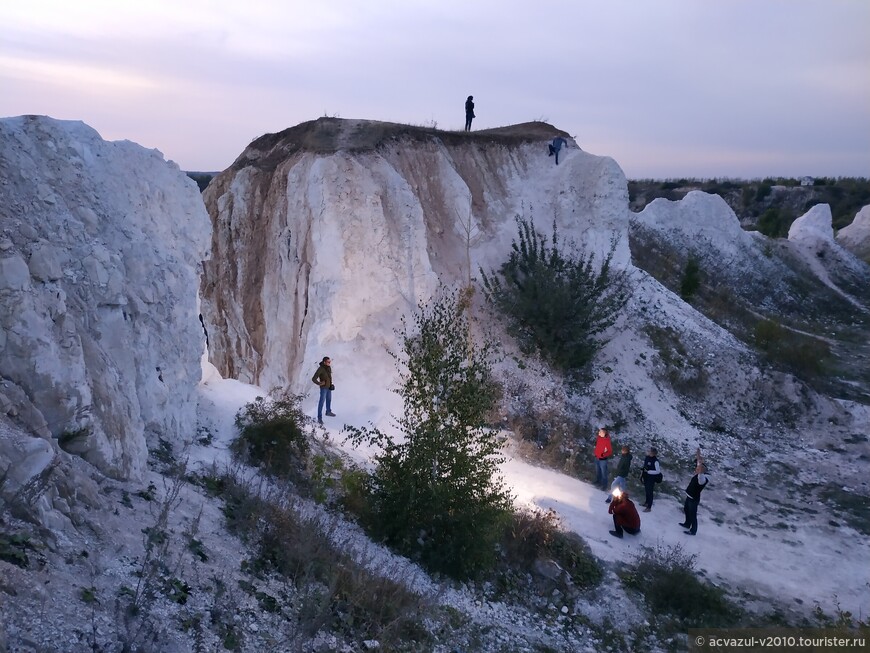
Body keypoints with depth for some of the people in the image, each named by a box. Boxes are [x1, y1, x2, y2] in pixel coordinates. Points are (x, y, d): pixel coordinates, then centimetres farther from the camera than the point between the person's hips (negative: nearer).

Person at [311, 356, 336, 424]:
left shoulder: (329, 367, -4)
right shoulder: (320, 369, -26)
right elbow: (313, 379, -26)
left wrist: (331, 384, 11)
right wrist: (319, 383, -25)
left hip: (329, 387, 8)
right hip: (324, 388, -8)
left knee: (329, 399, 24)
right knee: (322, 402, -5)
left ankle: (328, 412, 46)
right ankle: (319, 418, -1)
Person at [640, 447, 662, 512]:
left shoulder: (655, 461, -25)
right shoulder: (647, 458, -3)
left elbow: (658, 471, -22)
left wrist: (649, 471, -24)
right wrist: (642, 474, 14)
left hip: (651, 478, -7)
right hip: (646, 477, 7)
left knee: (649, 492, 0)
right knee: (647, 490, 24)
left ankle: (649, 507, 10)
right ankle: (647, 502, 44)